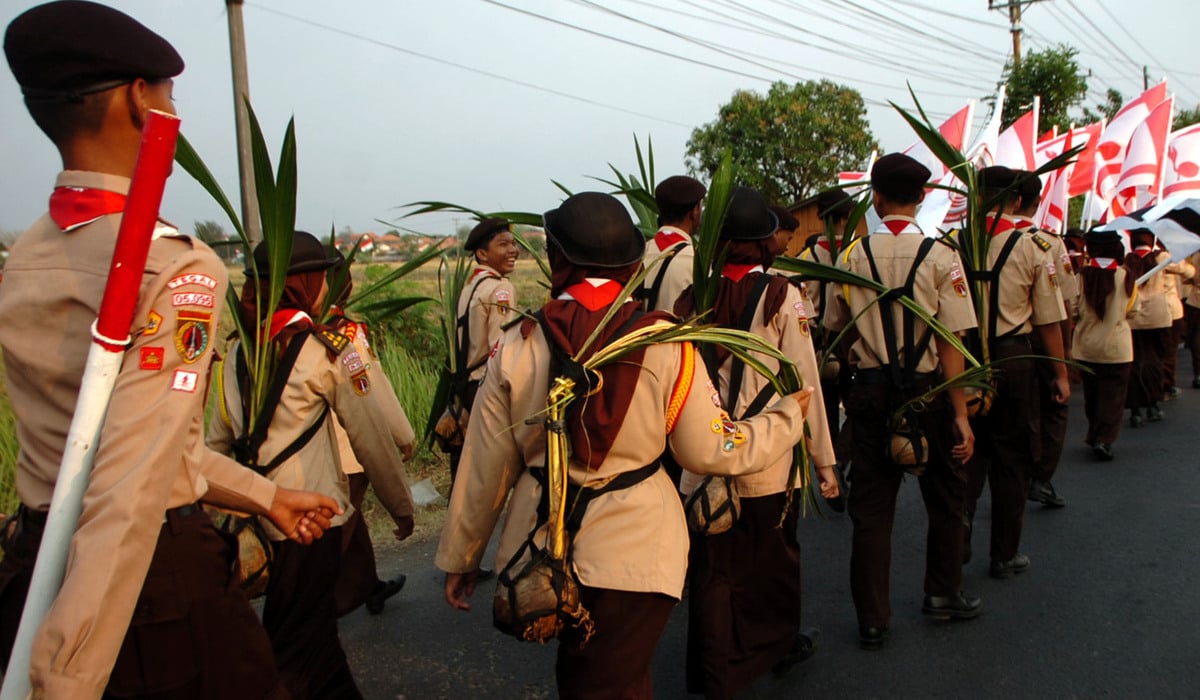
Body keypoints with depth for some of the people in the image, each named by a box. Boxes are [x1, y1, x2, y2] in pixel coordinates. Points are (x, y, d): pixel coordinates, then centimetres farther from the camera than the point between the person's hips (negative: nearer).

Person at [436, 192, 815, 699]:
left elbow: (483, 470, -2)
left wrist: (458, 558, 12)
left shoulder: (516, 348, -8)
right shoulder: (666, 344, -12)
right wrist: (788, 416, 14)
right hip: (636, 552, -2)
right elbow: (712, 451, -4)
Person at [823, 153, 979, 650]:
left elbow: (834, 329, 5)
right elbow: (949, 343, -12)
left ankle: (873, 619, 15)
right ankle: (943, 593, 37)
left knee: (872, 502, 9)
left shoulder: (852, 256, -3)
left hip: (869, 390, 2)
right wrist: (961, 414, -8)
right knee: (944, 495, 20)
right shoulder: (939, 257, -10)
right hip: (926, 389, -1)